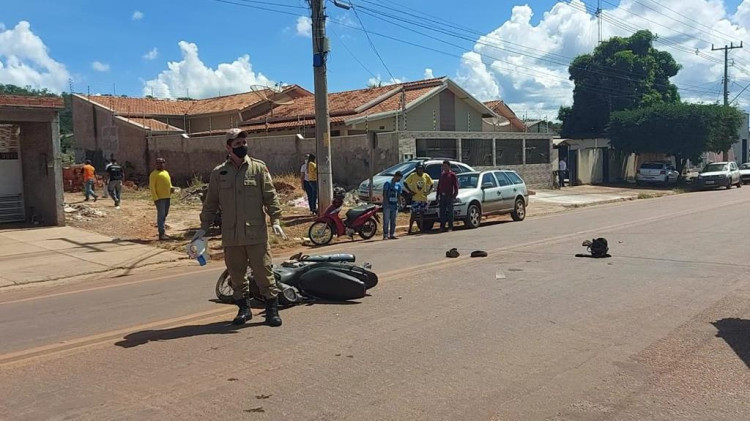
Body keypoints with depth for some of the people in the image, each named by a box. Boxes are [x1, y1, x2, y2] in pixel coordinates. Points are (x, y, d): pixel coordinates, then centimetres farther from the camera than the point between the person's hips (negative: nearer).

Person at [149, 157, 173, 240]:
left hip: (168, 197, 7)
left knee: (165, 214, 13)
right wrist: (155, 198, -18)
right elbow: (152, 187, -10)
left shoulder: (166, 172, 18)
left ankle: (161, 228, 26)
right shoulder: (154, 174, -4)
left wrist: (171, 188, 3)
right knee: (161, 215, -9)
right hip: (160, 198, -7)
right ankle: (161, 234, -10)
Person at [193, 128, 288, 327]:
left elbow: (270, 196, 1)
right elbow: (210, 203, 13)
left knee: (263, 271, 0)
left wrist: (275, 220, -8)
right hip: (231, 235, 3)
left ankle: (272, 309, 9)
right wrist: (204, 227, 9)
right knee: (236, 273, 10)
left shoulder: (258, 168, 2)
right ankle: (244, 308, 24)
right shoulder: (218, 173, 8)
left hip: (256, 233, -3)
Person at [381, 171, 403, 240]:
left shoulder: (399, 185, 13)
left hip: (394, 205, 6)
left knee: (393, 221, 8)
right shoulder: (388, 183, -6)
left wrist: (397, 203, 5)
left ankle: (392, 234, 12)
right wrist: (386, 203, -17)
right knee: (386, 221, -7)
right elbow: (384, 194, -9)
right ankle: (385, 235, -7)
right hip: (387, 206, -6)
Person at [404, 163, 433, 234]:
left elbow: (431, 184, 16)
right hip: (415, 198, -3)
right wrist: (410, 191, -9)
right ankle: (410, 229, 4)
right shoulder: (412, 175, -6)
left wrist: (428, 191, 3)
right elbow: (405, 183, -2)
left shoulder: (426, 176, 3)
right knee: (414, 214, -4)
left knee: (422, 214, 8)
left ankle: (421, 228, 16)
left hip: (424, 198, 3)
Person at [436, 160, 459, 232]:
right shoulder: (441, 175, 17)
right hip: (442, 196, 5)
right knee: (442, 212, 4)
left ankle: (450, 226, 3)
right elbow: (438, 186, 21)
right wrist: (437, 196, 16)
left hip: (449, 196, -5)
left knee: (450, 211, -2)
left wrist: (454, 195, -12)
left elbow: (456, 186, -3)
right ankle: (442, 227, 8)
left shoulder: (452, 175, 0)